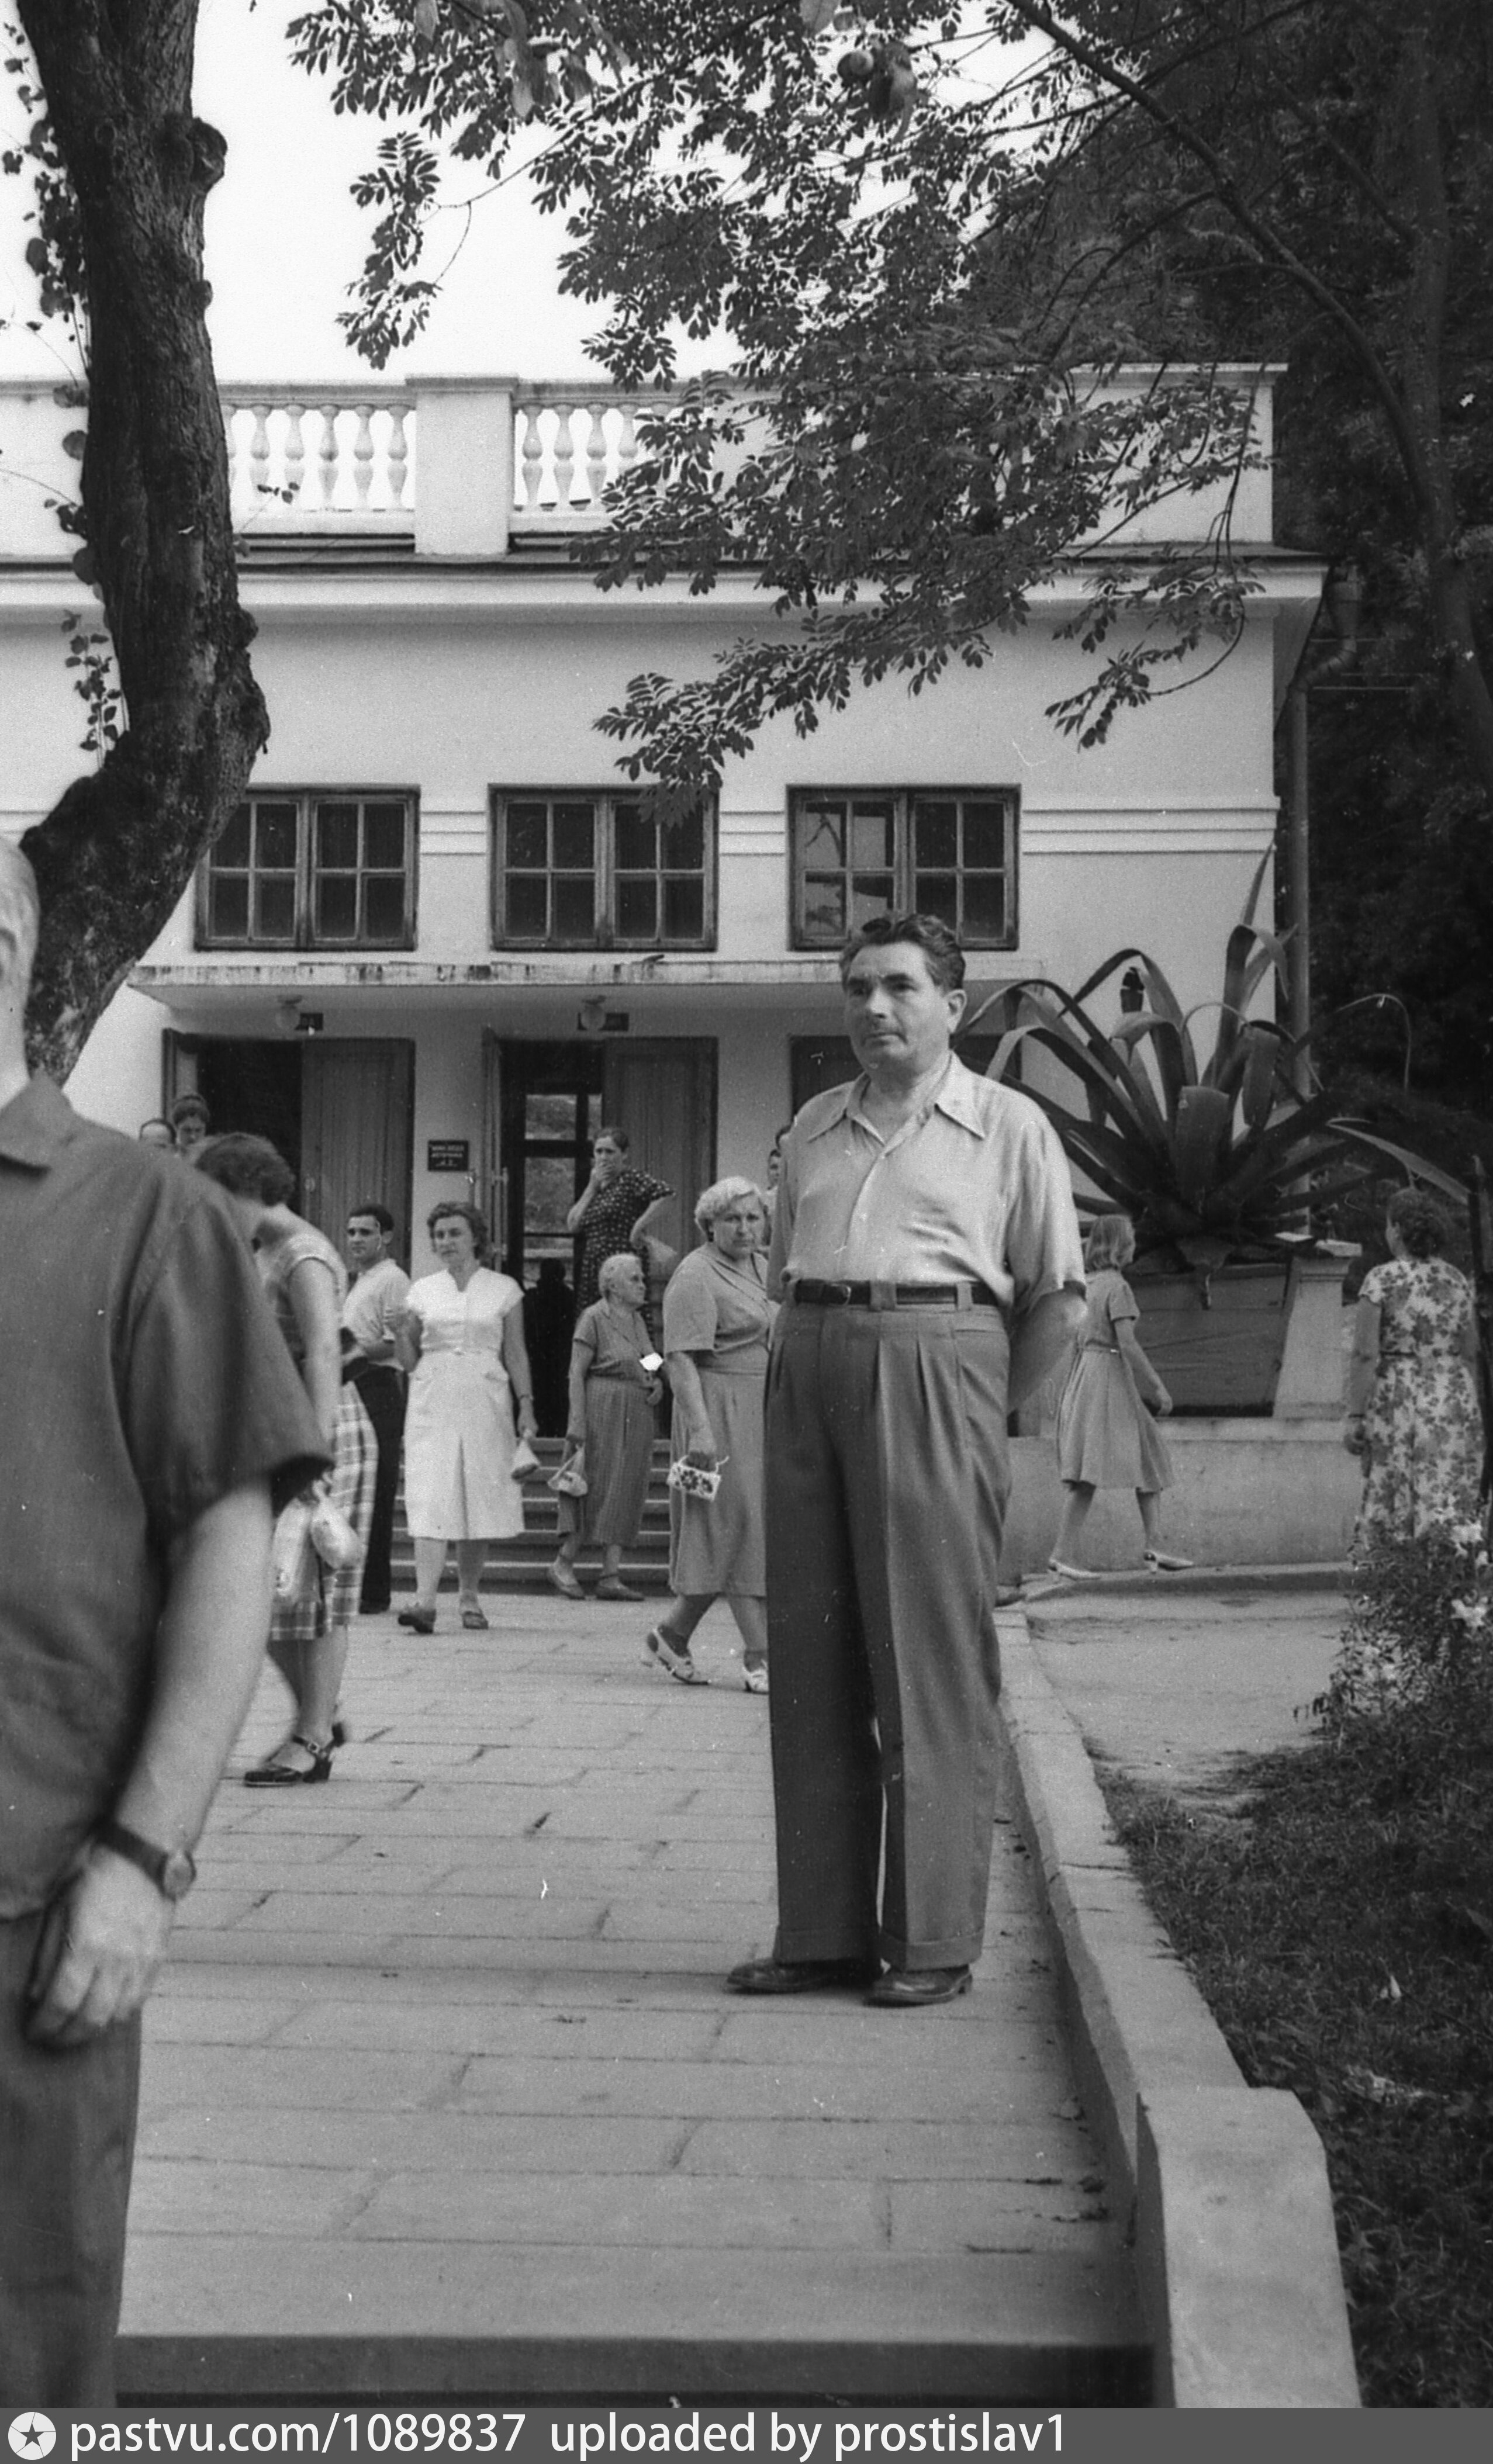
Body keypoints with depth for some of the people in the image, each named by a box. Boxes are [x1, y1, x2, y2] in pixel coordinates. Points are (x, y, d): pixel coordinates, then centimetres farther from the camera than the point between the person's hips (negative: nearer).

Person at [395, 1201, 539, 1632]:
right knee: (429, 1500, -11)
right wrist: (402, 1331, -8)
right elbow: (409, 1361, 11)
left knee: (480, 1500, 3)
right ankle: (425, 1599, -19)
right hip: (432, 1403, 0)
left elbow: (515, 1354, 7)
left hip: (485, 1403, 0)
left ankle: (469, 1597, 16)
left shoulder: (504, 1289, 6)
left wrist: (526, 1406, -2)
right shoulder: (422, 1291, 9)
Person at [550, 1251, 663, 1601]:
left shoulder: (637, 1320, 15)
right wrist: (577, 1421, -19)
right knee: (597, 1489, -6)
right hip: (602, 1411, -7)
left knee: (625, 1493, 4)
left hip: (636, 1415, 7)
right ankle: (563, 1564, 8)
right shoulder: (594, 1318, -7)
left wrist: (656, 1383, 3)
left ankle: (611, 1577, 4)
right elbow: (577, 1373, -11)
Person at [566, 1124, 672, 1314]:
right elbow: (572, 1225, 9)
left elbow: (665, 1193, -20)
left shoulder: (631, 1180, -3)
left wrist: (639, 1225, -16)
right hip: (591, 1269, 7)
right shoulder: (595, 1186, 18)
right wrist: (593, 1186, 4)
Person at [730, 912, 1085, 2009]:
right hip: (810, 1370, 5)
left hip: (935, 1364, -5)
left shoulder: (1009, 1125, 5)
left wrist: (989, 1402, 6)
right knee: (810, 1657, 4)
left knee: (931, 1659, -5)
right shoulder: (814, 1125, 18)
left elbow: (1059, 1292, 5)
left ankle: (934, 1939, 0)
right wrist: (817, 1359, 13)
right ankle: (821, 1929, 11)